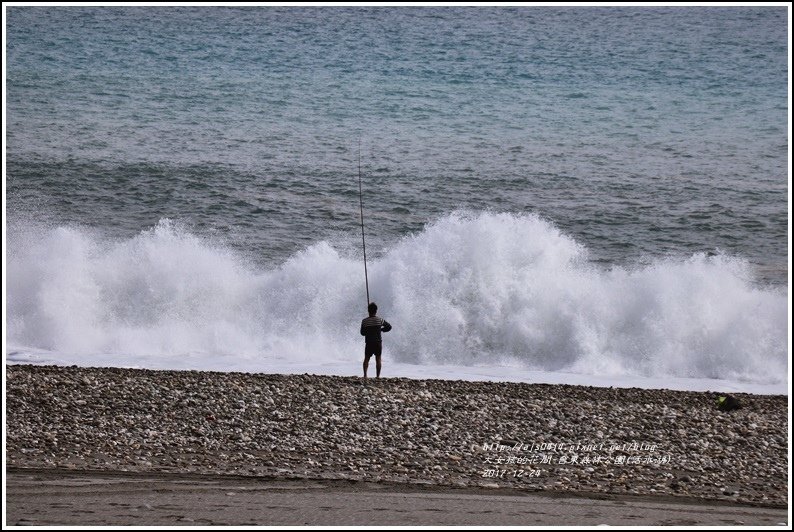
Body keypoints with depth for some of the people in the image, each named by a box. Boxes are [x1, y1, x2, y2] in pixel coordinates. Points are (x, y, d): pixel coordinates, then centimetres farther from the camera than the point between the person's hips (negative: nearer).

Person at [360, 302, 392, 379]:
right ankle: (378, 375, 5)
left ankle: (365, 375, -3)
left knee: (366, 358, 8)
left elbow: (362, 333, 0)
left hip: (369, 343, 0)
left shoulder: (364, 321, -6)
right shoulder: (380, 320, -5)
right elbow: (389, 327, 3)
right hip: (378, 342, 0)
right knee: (378, 359, 8)